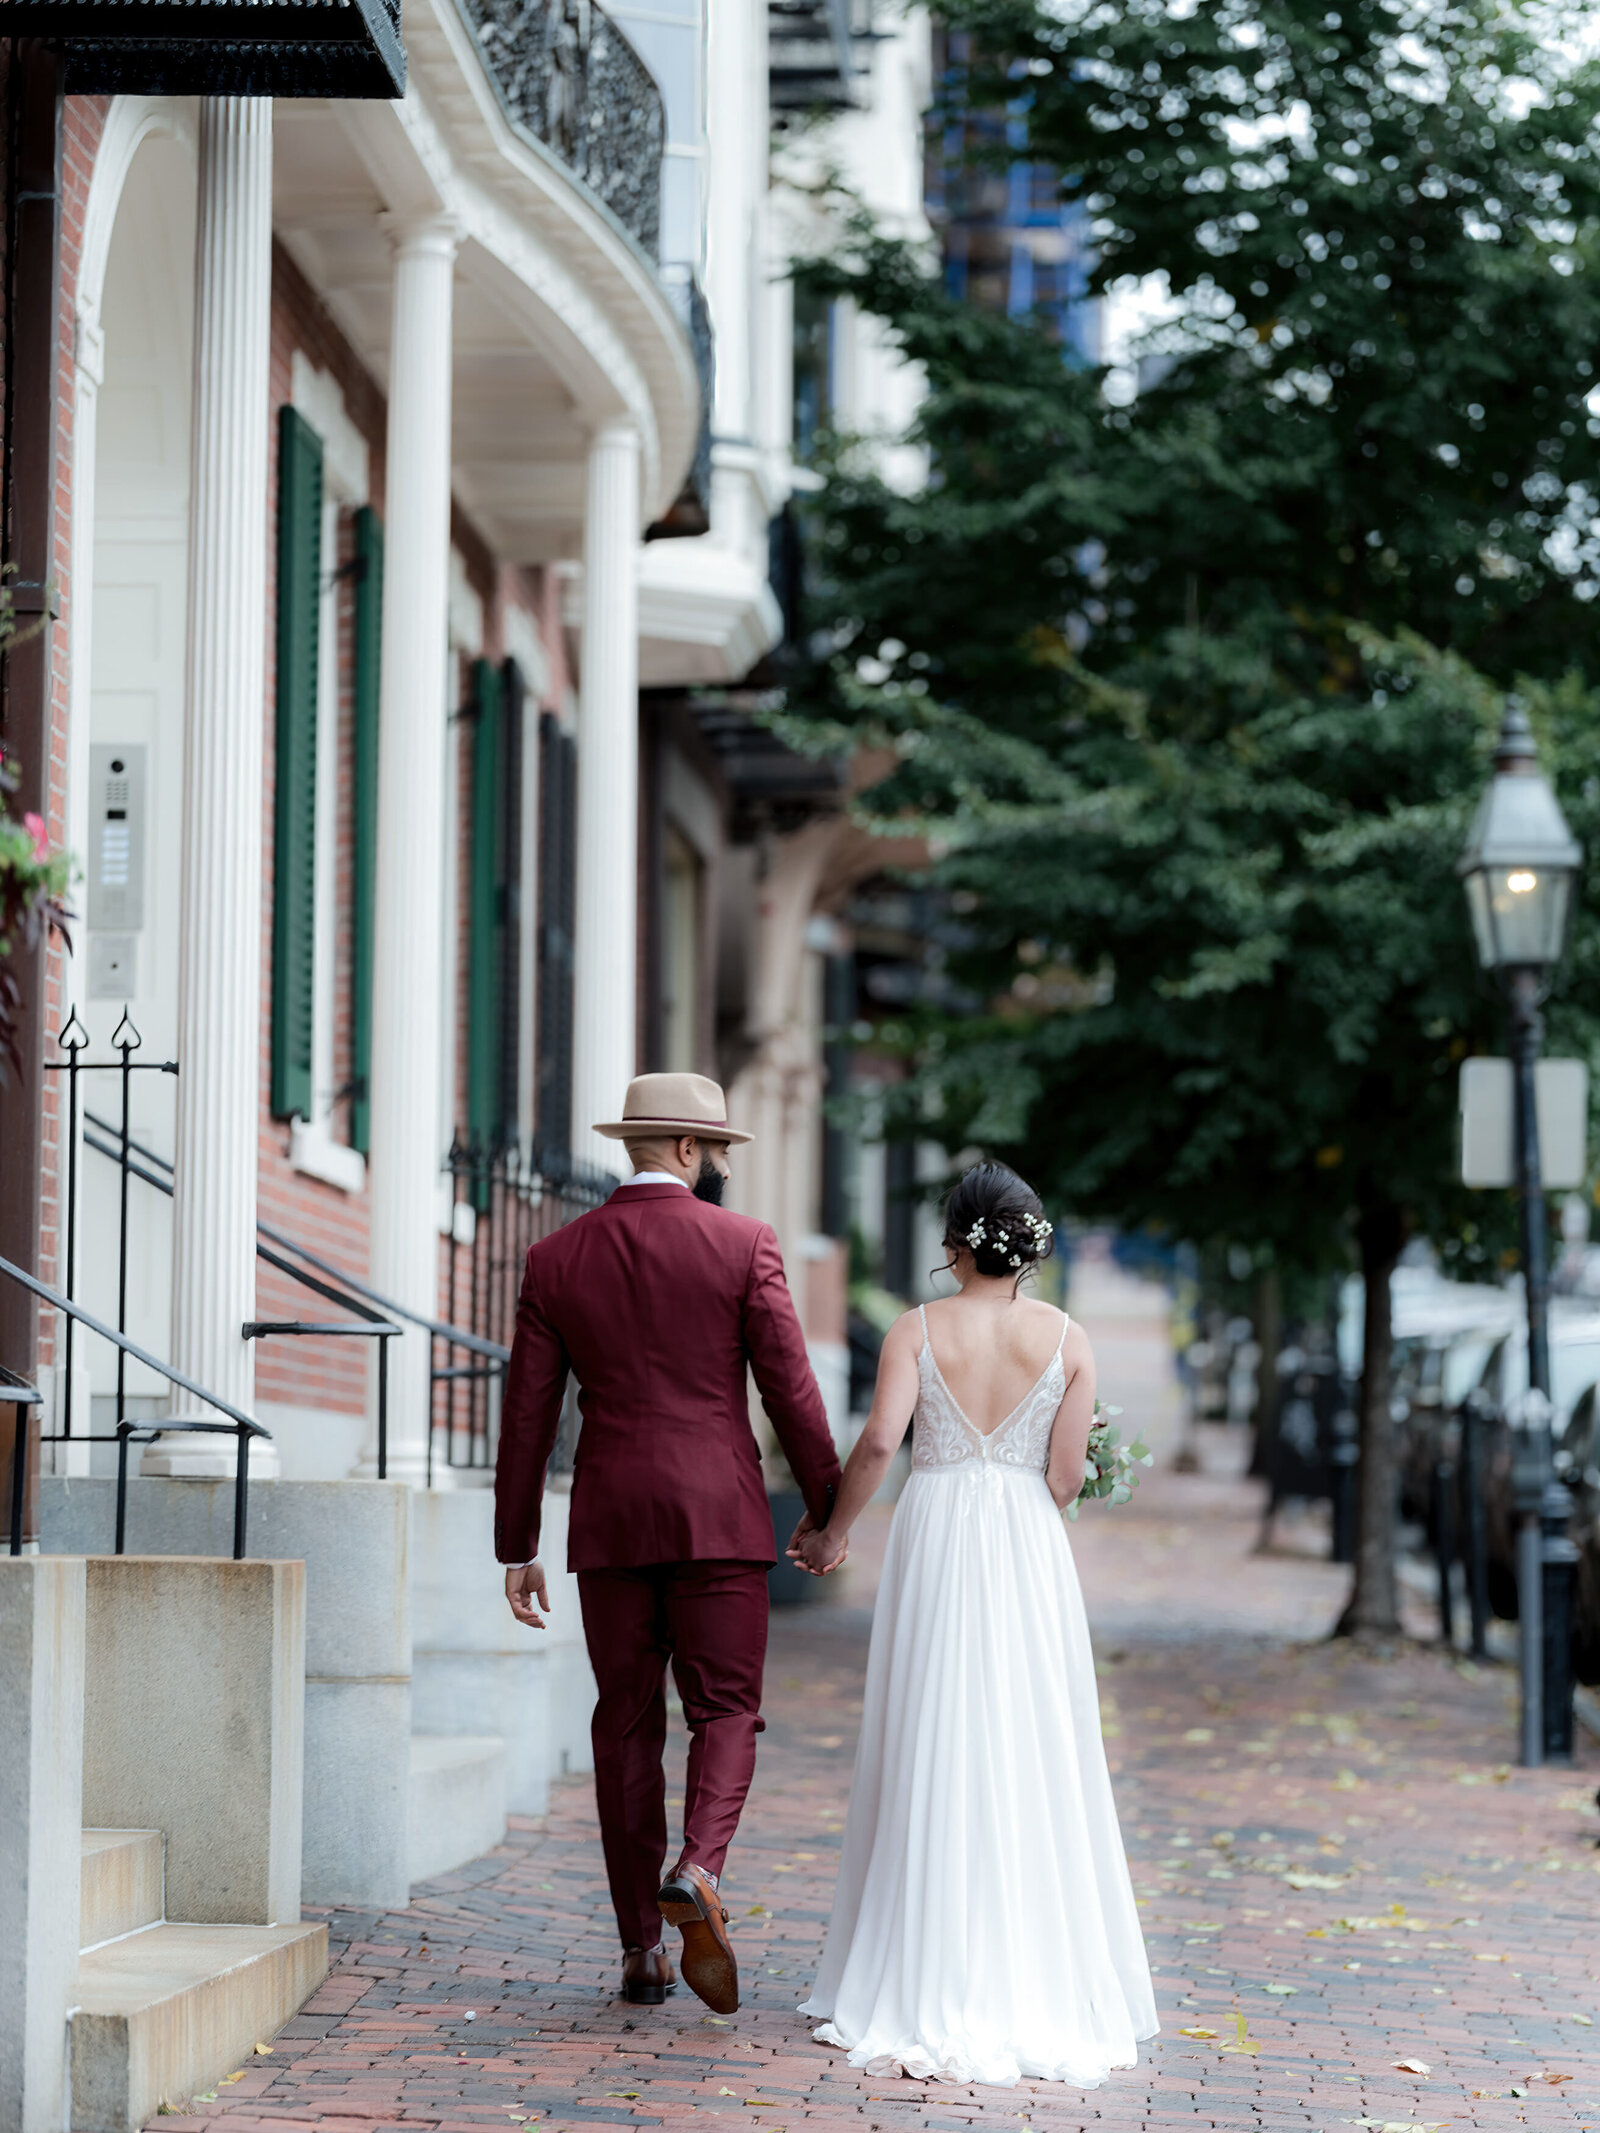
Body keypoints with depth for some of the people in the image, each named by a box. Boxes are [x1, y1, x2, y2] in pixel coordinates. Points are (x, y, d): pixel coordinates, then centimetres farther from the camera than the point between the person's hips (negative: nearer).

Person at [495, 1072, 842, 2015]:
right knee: (725, 1709, 4)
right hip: (719, 1514, -2)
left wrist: (518, 1548, 12)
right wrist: (829, 1509, 6)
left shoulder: (557, 1259, 5)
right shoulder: (743, 1244, -2)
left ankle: (642, 1951, 9)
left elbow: (527, 1414, 6)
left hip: (610, 1520, 2)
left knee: (626, 1724, 8)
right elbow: (791, 1387, -4)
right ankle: (698, 1869, -24)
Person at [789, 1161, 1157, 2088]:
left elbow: (880, 1441, -13)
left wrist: (833, 1531, 0)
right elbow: (1065, 1478, -2)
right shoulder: (1068, 1339, 1)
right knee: (1032, 1759, 5)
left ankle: (932, 1992, 5)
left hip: (936, 1543, 0)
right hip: (1030, 1557, 0)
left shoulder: (919, 1330, -1)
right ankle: (1041, 1989, 7)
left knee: (934, 1760, 4)